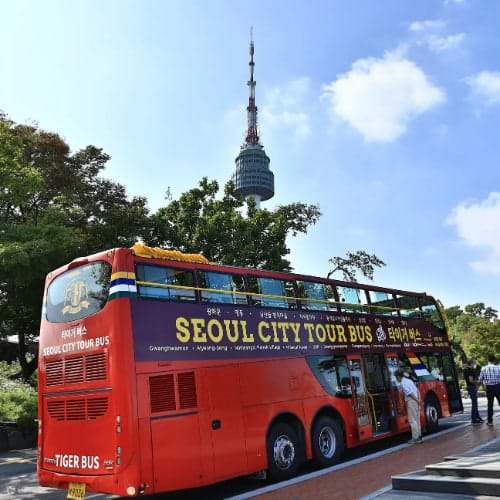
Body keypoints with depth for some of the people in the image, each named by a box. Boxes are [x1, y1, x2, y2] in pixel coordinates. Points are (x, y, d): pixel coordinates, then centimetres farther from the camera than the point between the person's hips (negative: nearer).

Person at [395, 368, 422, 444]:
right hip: (416, 402, 9)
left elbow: (410, 393, -18)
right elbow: (417, 390, 14)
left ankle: (415, 438, -1)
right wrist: (419, 399, 7)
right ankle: (419, 437, 20)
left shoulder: (403, 383, -10)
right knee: (417, 420, 14)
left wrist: (417, 401, -13)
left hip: (411, 402, -9)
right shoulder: (409, 380, 17)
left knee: (412, 420, -3)